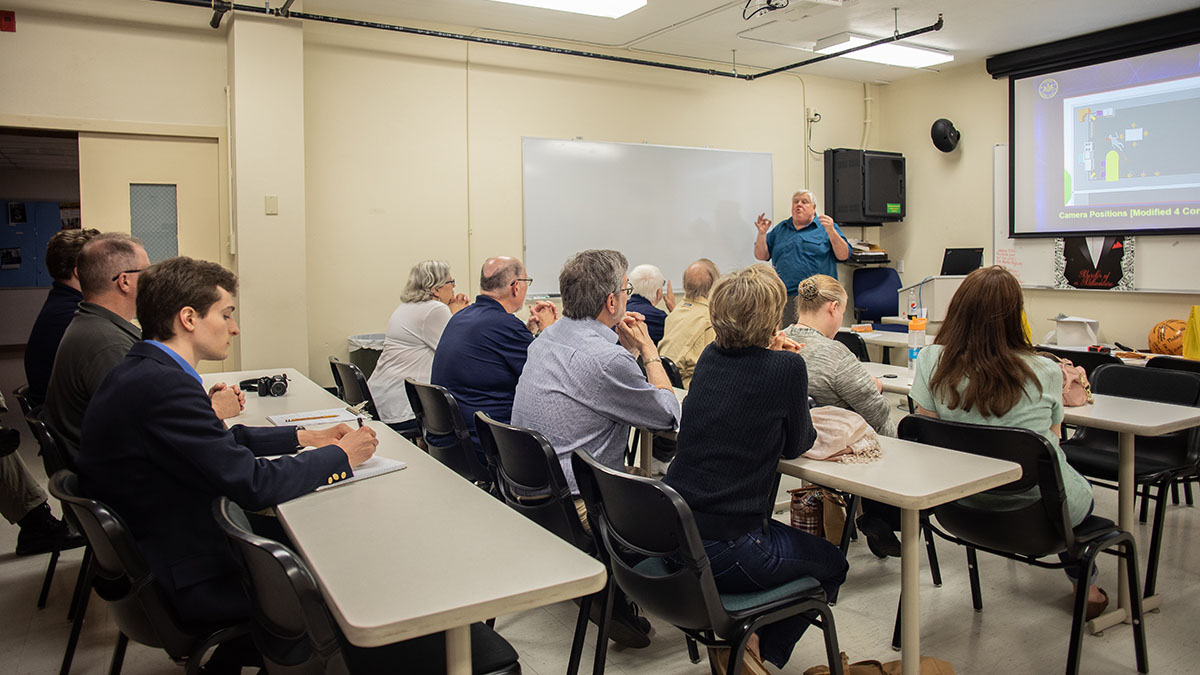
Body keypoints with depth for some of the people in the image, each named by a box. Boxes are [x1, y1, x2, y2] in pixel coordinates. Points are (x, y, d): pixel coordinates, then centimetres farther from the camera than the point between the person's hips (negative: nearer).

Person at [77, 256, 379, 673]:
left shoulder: (139, 372, 4)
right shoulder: (164, 385, -28)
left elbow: (224, 442, 14)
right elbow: (252, 485, -27)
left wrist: (303, 437, 7)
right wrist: (340, 456, -14)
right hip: (183, 581, -9)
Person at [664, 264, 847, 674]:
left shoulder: (711, 358, 5)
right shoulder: (786, 367, -13)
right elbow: (797, 444, 2)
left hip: (670, 533, 7)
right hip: (723, 550, -6)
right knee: (832, 564, 21)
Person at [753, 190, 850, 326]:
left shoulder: (826, 227, 9)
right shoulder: (780, 229, 19)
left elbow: (844, 255, -2)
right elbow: (761, 256, 15)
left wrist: (831, 231, -14)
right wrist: (762, 233, -1)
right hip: (784, 298, 3)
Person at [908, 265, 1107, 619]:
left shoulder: (931, 361, -17)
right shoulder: (1046, 374, -18)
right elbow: (1053, 437, -1)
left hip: (963, 504, 3)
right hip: (1040, 509, -2)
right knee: (1082, 492, 34)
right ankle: (1085, 587, 51)